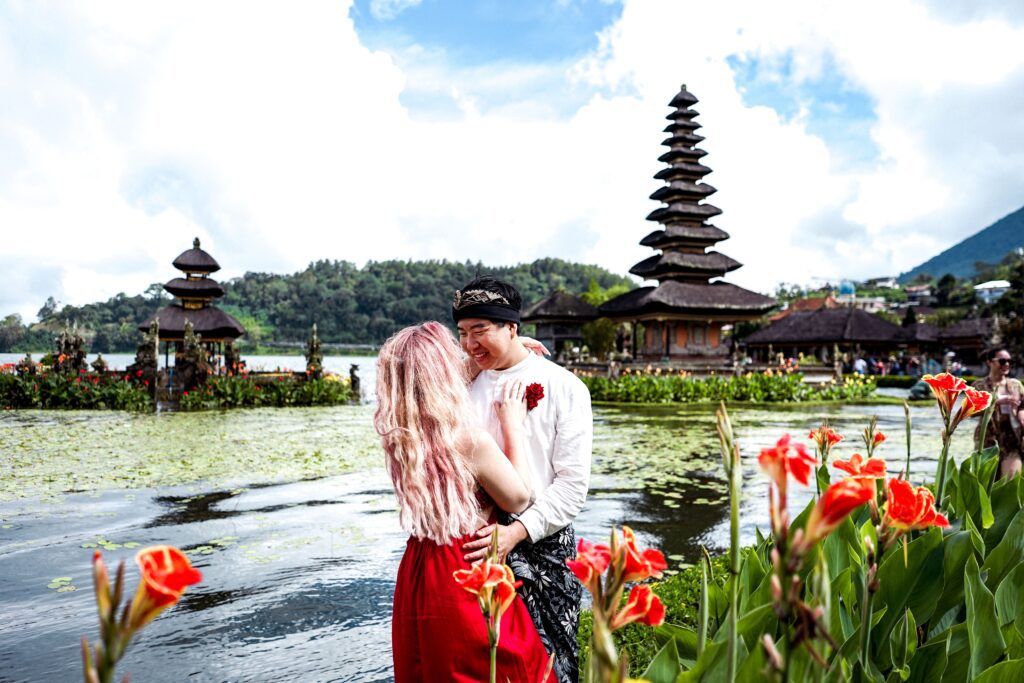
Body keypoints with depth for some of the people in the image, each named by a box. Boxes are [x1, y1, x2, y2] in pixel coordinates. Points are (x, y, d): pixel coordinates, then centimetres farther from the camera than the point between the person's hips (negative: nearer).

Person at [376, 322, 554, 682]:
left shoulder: (400, 436, -4)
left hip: (418, 573, 7)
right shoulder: (471, 441, -26)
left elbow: (450, 382, 15)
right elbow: (519, 498, -10)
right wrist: (513, 426, -5)